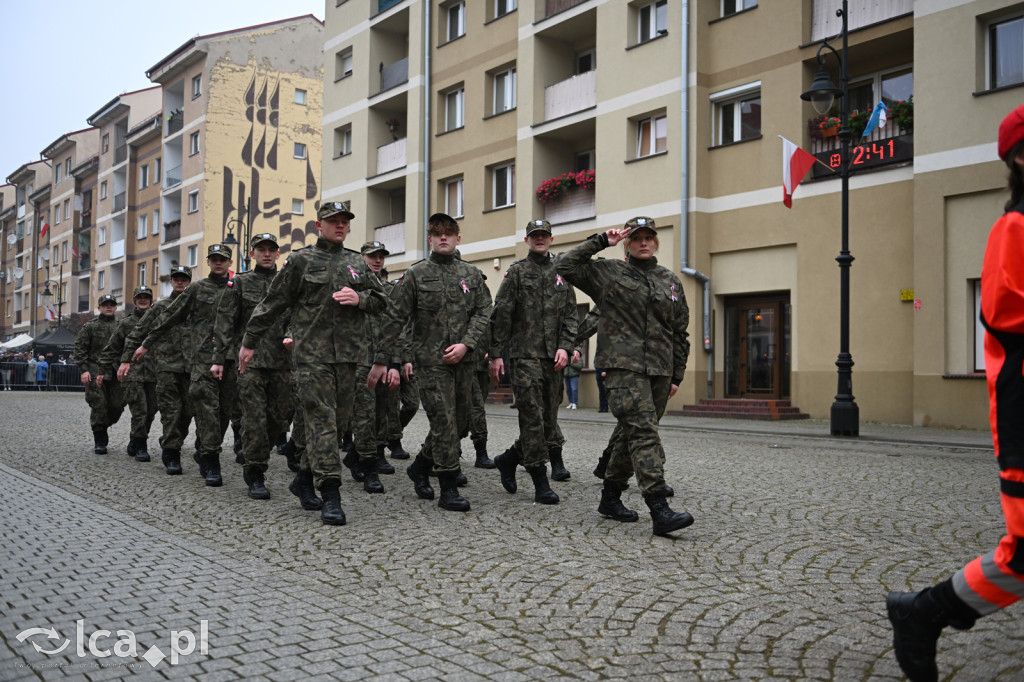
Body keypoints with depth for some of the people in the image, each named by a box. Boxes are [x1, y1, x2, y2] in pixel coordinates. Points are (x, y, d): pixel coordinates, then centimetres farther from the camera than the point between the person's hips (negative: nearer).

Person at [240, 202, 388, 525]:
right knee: (322, 420, -9)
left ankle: (304, 479, 26)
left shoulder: (358, 263, 17)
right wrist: (249, 343, 5)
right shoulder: (301, 261, 4)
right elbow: (272, 304, 5)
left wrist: (360, 298, -5)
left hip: (348, 353, 5)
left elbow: (381, 301, 17)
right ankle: (330, 496, -10)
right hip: (312, 353, -5)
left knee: (338, 419, 8)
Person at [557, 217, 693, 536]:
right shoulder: (608, 272, 4)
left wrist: (677, 375, 15)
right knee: (644, 432, -16)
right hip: (624, 366, -6)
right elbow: (566, 266, -3)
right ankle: (660, 511, -21)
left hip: (659, 371, 6)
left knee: (634, 435, 10)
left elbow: (680, 332, 19)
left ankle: (610, 497, 25)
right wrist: (600, 242, -3)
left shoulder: (671, 281, 16)